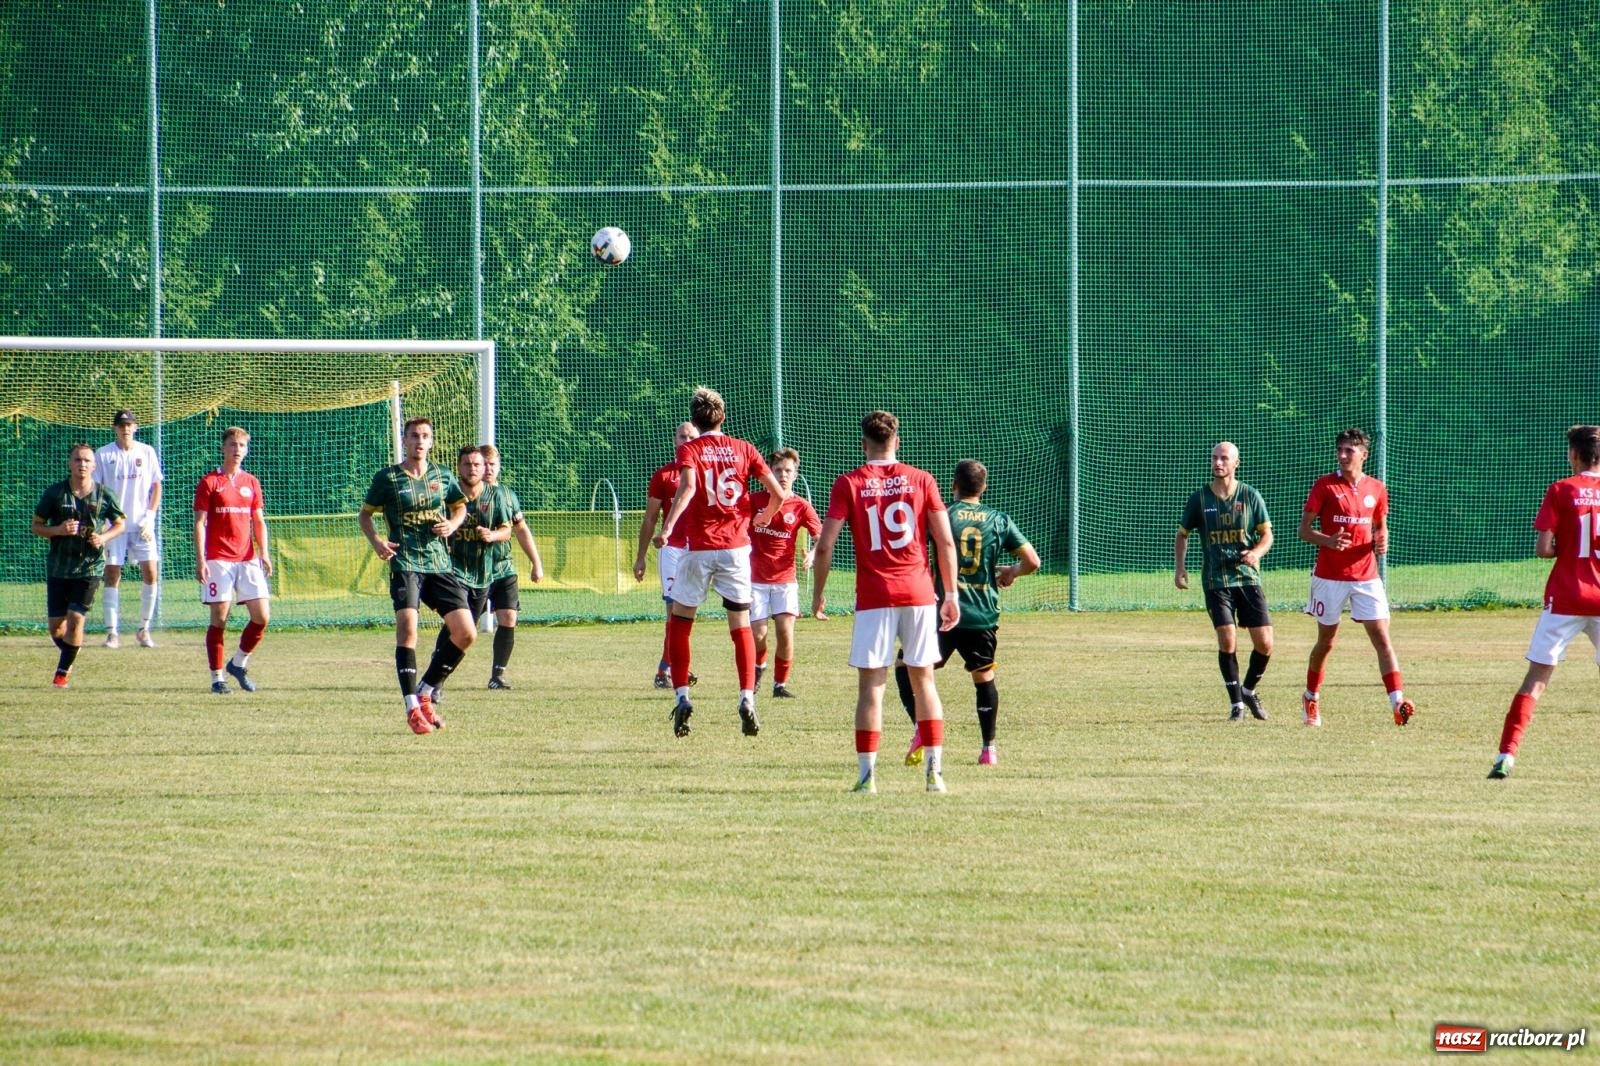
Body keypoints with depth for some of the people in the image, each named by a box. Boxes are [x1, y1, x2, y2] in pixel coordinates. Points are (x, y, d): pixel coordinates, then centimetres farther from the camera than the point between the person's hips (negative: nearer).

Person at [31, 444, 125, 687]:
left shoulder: (103, 495, -2)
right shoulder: (55, 493, -2)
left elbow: (120, 524, 11)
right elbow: (36, 526, 3)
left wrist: (103, 537, -9)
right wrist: (59, 530, -17)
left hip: (89, 567, -1)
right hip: (58, 566, 1)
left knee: (75, 619, -11)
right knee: (55, 625, 5)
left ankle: (63, 671, 4)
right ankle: (68, 656, 36)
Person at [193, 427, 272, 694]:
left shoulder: (251, 483, 13)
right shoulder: (209, 482, 0)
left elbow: (259, 521, 15)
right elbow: (199, 523, -3)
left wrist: (263, 553, 2)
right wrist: (200, 560, -11)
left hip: (247, 559, 4)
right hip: (218, 560, -4)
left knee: (262, 616, -3)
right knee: (219, 618, -4)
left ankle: (238, 664, 16)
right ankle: (217, 677, 3)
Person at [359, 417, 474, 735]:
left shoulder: (441, 477, 10)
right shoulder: (387, 478, 1)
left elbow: (460, 507, 24)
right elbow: (365, 514, 9)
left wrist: (452, 524, 2)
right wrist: (375, 540, -10)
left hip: (440, 563, 4)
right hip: (405, 563, -4)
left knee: (466, 633, -3)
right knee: (407, 625, -23)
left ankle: (424, 694, 14)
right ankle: (412, 708, -18)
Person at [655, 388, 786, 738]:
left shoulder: (689, 450, -1)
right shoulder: (743, 449, 7)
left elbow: (687, 487, -22)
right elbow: (779, 494, 3)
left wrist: (667, 528, -29)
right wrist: (764, 517, 24)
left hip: (698, 548, -2)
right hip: (736, 546, 2)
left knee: (679, 625, 12)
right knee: (741, 628, 9)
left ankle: (682, 697, 2)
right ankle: (747, 700, -4)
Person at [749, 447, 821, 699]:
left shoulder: (800, 507, -1)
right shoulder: (755, 501, -1)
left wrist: (813, 553, -23)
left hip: (785, 579, 0)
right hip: (756, 579, 0)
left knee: (785, 630, -12)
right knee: (758, 633, -6)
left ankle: (780, 684, 4)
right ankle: (759, 666, 29)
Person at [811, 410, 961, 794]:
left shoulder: (849, 484, 0)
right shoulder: (921, 480, 4)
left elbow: (825, 546, -5)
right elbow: (946, 542, 2)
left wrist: (817, 594, 6)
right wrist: (951, 596, 8)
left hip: (874, 598, -2)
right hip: (919, 594, 2)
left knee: (871, 685, 1)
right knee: (923, 680, 11)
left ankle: (867, 775, -4)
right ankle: (935, 772, 7)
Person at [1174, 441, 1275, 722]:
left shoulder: (1250, 496, 2)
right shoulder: (1200, 498, 3)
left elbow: (1267, 535, 5)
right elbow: (1182, 534, 14)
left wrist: (1257, 552, -17)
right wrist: (1179, 567, 0)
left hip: (1248, 577, 1)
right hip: (1216, 580, -1)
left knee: (1265, 644, -4)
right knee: (1227, 641, -12)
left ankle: (1249, 689, 23)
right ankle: (1236, 703, 1)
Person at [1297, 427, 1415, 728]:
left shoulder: (1376, 489, 6)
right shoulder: (1324, 485, -3)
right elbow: (1304, 529, -2)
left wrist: (1381, 542, -5)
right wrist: (1327, 540, -22)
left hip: (1366, 576, 2)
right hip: (1330, 576, -2)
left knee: (1382, 638, -10)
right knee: (1326, 642, 10)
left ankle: (1398, 703, -19)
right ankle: (1311, 698, 31)